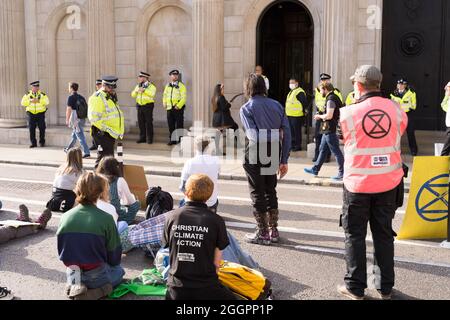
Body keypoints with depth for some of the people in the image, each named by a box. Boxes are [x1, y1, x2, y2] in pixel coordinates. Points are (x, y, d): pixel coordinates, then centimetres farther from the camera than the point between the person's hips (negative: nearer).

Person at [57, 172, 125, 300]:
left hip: (72, 274, 5)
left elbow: (61, 250, 5)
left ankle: (74, 286, 7)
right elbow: (115, 257, -9)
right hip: (95, 276, -5)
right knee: (119, 271, 28)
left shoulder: (66, 217, -6)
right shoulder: (106, 219, -18)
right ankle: (98, 290, -1)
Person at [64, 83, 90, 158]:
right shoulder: (81, 97, 11)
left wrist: (67, 120, -8)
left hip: (76, 120, -8)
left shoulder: (71, 97, -10)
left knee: (80, 137, -6)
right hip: (83, 119, 8)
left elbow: (69, 109, -14)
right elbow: (85, 107, 13)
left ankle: (87, 153, -10)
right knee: (74, 135, 22)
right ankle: (69, 149, 37)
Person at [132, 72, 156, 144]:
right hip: (139, 106, 6)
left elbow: (152, 94, -22)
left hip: (148, 106, -5)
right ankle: (142, 138, 15)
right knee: (141, 122, 7)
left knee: (149, 122, -3)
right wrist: (136, 91, -10)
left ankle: (149, 139, 3)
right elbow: (133, 95, 9)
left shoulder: (151, 86, -4)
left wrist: (144, 90, -24)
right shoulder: (138, 86, 14)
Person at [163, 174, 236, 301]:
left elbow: (167, 247, 6)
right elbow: (216, 263, -6)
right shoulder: (216, 221, -11)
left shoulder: (172, 217, -4)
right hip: (205, 287, -2)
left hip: (176, 286, 2)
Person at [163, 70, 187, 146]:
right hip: (170, 108, 5)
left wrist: (178, 106, -18)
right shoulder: (168, 86, 14)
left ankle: (180, 140, 3)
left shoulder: (181, 86, -3)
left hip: (178, 108, -5)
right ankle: (172, 140, 16)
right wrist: (164, 104, 4)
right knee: (171, 125, 8)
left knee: (179, 125, -2)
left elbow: (184, 97, -10)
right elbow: (165, 96, 20)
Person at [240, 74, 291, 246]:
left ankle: (263, 233, 14)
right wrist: (284, 160, 5)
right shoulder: (277, 105, 7)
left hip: (255, 159, -5)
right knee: (270, 191, 18)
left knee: (257, 194, 7)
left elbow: (253, 136, -18)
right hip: (274, 158, 5)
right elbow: (287, 133, 3)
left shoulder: (246, 108, -6)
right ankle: (273, 231, 25)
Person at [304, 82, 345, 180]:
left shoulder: (330, 99, -18)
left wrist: (319, 116, -8)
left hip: (330, 130, -11)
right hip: (328, 129, 11)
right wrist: (321, 116, 11)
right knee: (323, 149, 16)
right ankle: (315, 169, 26)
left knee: (336, 151, -4)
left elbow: (329, 116, -26)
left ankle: (342, 173, 3)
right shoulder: (334, 97, 13)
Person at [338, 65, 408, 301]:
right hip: (388, 182, 3)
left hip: (358, 183, -3)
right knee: (384, 233, 14)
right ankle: (386, 288, 22)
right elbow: (399, 136, 9)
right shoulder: (395, 109, -4)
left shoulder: (348, 113, -11)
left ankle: (355, 287, 15)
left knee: (355, 234, 10)